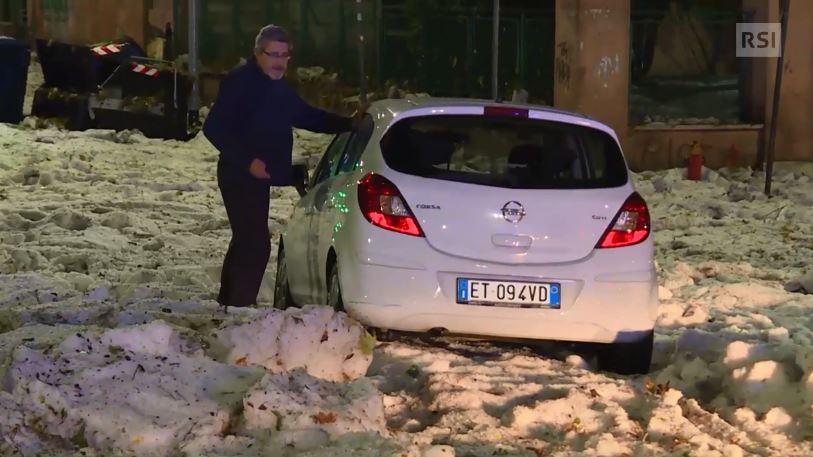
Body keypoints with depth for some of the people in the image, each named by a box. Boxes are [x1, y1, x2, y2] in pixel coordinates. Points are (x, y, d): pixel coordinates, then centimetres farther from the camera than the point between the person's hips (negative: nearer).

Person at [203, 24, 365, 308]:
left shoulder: (278, 89, 15)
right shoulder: (240, 82, -14)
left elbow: (307, 116, 24)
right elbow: (214, 128, -19)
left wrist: (348, 124, 11)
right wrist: (247, 161, -25)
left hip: (257, 178, 10)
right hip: (240, 177, -10)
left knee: (245, 242, 19)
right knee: (255, 244, -15)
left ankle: (228, 304, 31)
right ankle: (239, 307, -13)